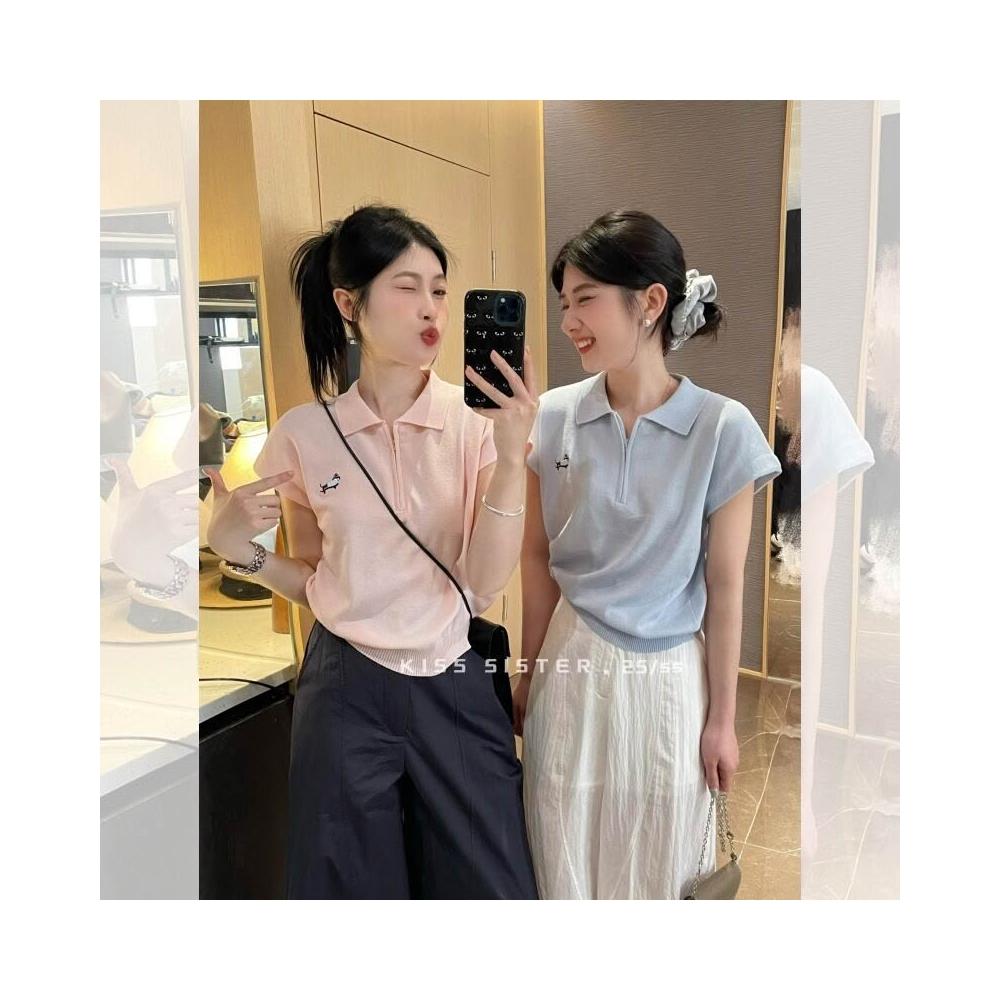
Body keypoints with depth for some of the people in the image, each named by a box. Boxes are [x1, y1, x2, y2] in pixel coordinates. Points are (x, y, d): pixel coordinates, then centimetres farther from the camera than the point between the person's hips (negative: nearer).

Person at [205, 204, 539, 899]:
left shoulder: (477, 419, -8)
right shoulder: (305, 434, -5)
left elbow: (483, 585, -13)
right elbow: (317, 583, 6)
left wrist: (512, 454, -22)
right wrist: (240, 549, -11)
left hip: (455, 687, 0)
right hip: (347, 693, 1)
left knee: (490, 885, 14)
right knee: (356, 886, 17)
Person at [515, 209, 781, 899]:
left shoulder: (724, 428, -13)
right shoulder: (554, 417, -6)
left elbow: (724, 587, -7)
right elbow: (538, 557, 2)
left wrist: (723, 720, -1)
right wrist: (529, 677, 7)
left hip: (668, 678, -1)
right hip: (571, 667, 2)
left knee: (655, 871, 18)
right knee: (564, 864, 18)